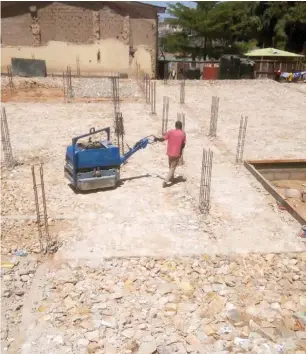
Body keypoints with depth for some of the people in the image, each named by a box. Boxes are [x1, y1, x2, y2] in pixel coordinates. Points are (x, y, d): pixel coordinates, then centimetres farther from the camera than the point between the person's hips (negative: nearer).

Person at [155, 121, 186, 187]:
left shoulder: (170, 132, -9)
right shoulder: (183, 134, -7)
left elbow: (162, 139, -11)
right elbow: (183, 144, -3)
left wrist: (157, 139, 8)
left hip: (170, 152, 2)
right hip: (177, 154, -2)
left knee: (171, 166, 24)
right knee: (173, 168, 4)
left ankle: (171, 177, 41)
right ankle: (165, 181, -6)